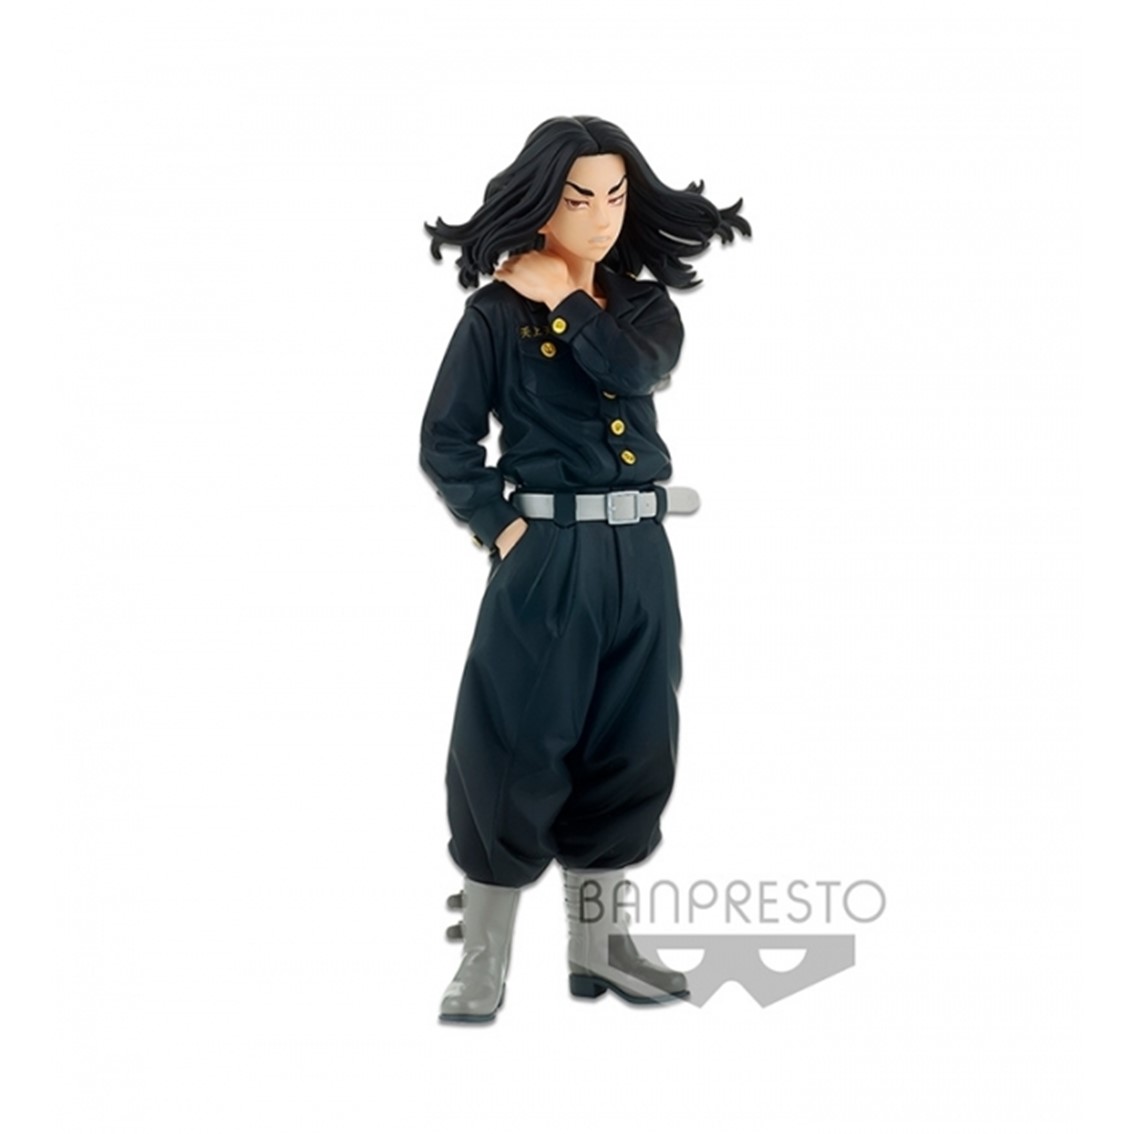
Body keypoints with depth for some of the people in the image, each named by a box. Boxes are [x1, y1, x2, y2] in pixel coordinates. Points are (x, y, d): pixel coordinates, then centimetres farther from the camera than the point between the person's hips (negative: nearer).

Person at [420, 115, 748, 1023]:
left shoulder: (644, 305, 10)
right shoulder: (496, 314, -3)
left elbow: (635, 371, -13)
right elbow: (446, 441, -5)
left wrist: (560, 297, -8)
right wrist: (497, 527, -12)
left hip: (639, 558, 5)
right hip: (547, 558, -4)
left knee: (624, 750, 10)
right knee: (515, 752, -2)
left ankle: (598, 945, 24)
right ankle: (482, 966, 9)